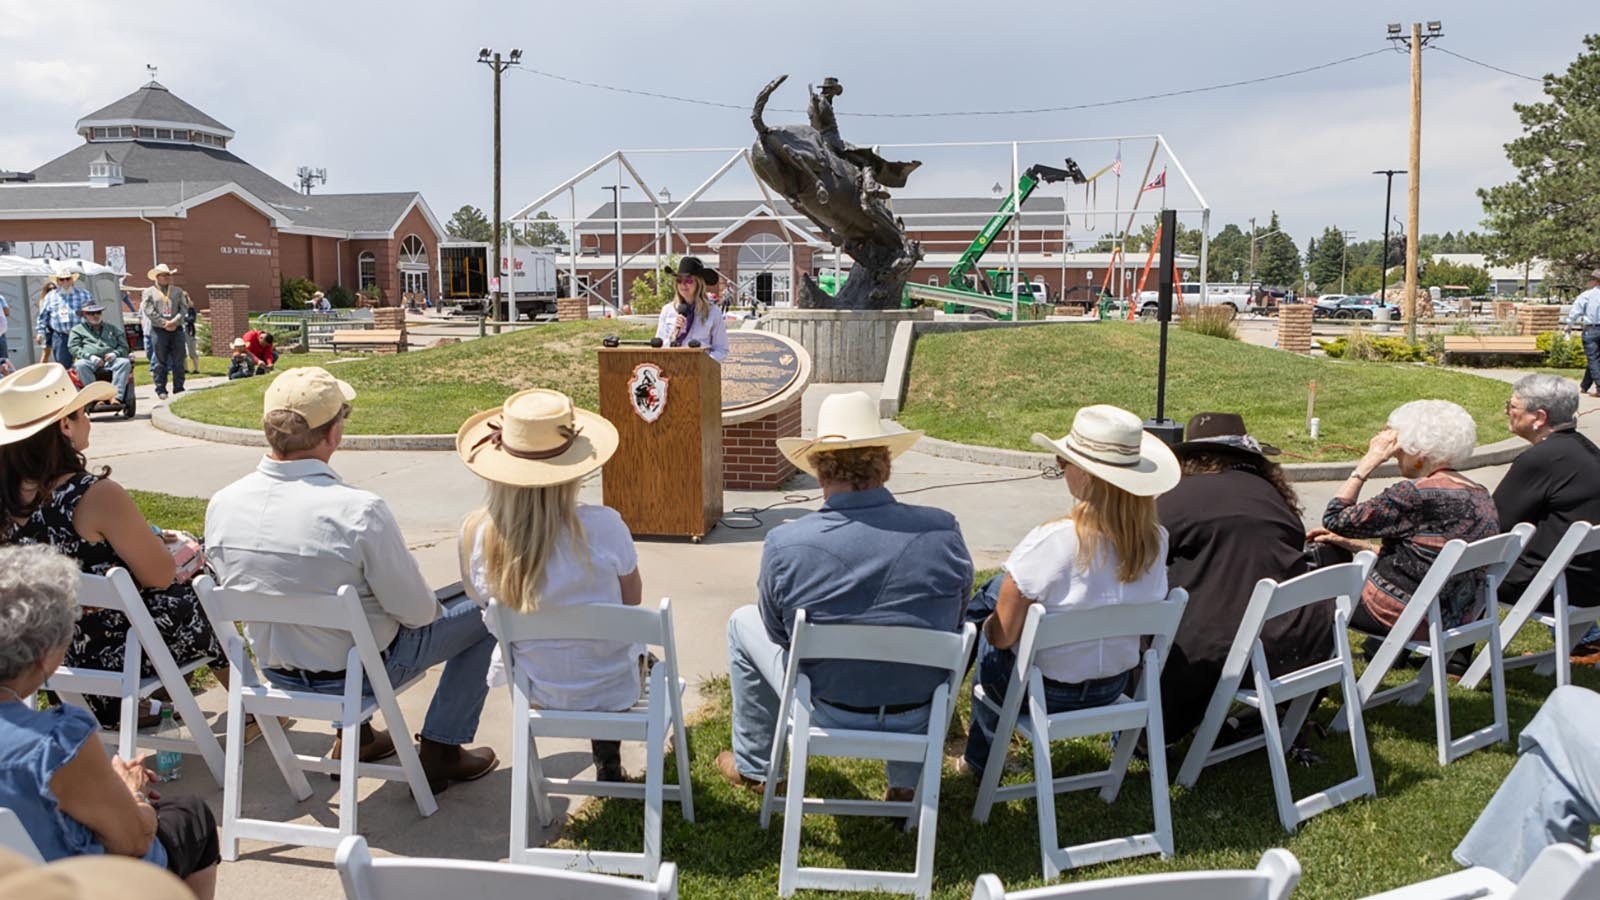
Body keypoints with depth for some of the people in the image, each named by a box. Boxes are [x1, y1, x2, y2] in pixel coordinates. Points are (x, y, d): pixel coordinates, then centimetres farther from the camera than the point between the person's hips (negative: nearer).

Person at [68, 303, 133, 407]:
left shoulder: (113, 329, 29)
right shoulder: (77, 329, 22)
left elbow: (124, 346, 20)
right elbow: (73, 348, 7)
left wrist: (115, 353, -5)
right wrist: (90, 356, -11)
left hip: (110, 361, 1)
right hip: (90, 362, -1)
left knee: (125, 362, -33)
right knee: (80, 365, -38)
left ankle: (116, 396, -44)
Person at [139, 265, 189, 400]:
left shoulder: (178, 291, 14)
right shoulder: (149, 292, 6)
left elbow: (184, 308, 4)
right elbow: (149, 311, -4)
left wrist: (174, 321, -11)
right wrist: (164, 323, -12)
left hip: (176, 329, 2)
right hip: (158, 330, -2)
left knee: (178, 360, 2)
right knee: (160, 361, -1)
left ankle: (178, 388, 8)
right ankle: (161, 389, 3)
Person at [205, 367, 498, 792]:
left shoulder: (221, 505, -13)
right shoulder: (360, 511, -31)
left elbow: (237, 592, 4)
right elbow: (416, 611, -21)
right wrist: (433, 607, 3)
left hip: (277, 671, 6)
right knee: (485, 613, 12)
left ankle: (353, 735, 36)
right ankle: (440, 752, 16)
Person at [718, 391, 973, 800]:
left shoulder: (784, 545, -20)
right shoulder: (944, 530, -16)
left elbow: (778, 633, -2)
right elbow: (953, 622, 2)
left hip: (826, 715, -1)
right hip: (919, 718, 2)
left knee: (743, 622, 23)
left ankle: (753, 767, 38)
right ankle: (908, 782, 38)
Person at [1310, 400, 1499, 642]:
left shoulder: (1415, 494, -23)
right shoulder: (1481, 495, 4)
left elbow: (1335, 519, -13)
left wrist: (1370, 460, -10)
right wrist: (1352, 544, 14)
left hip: (1406, 617, -8)